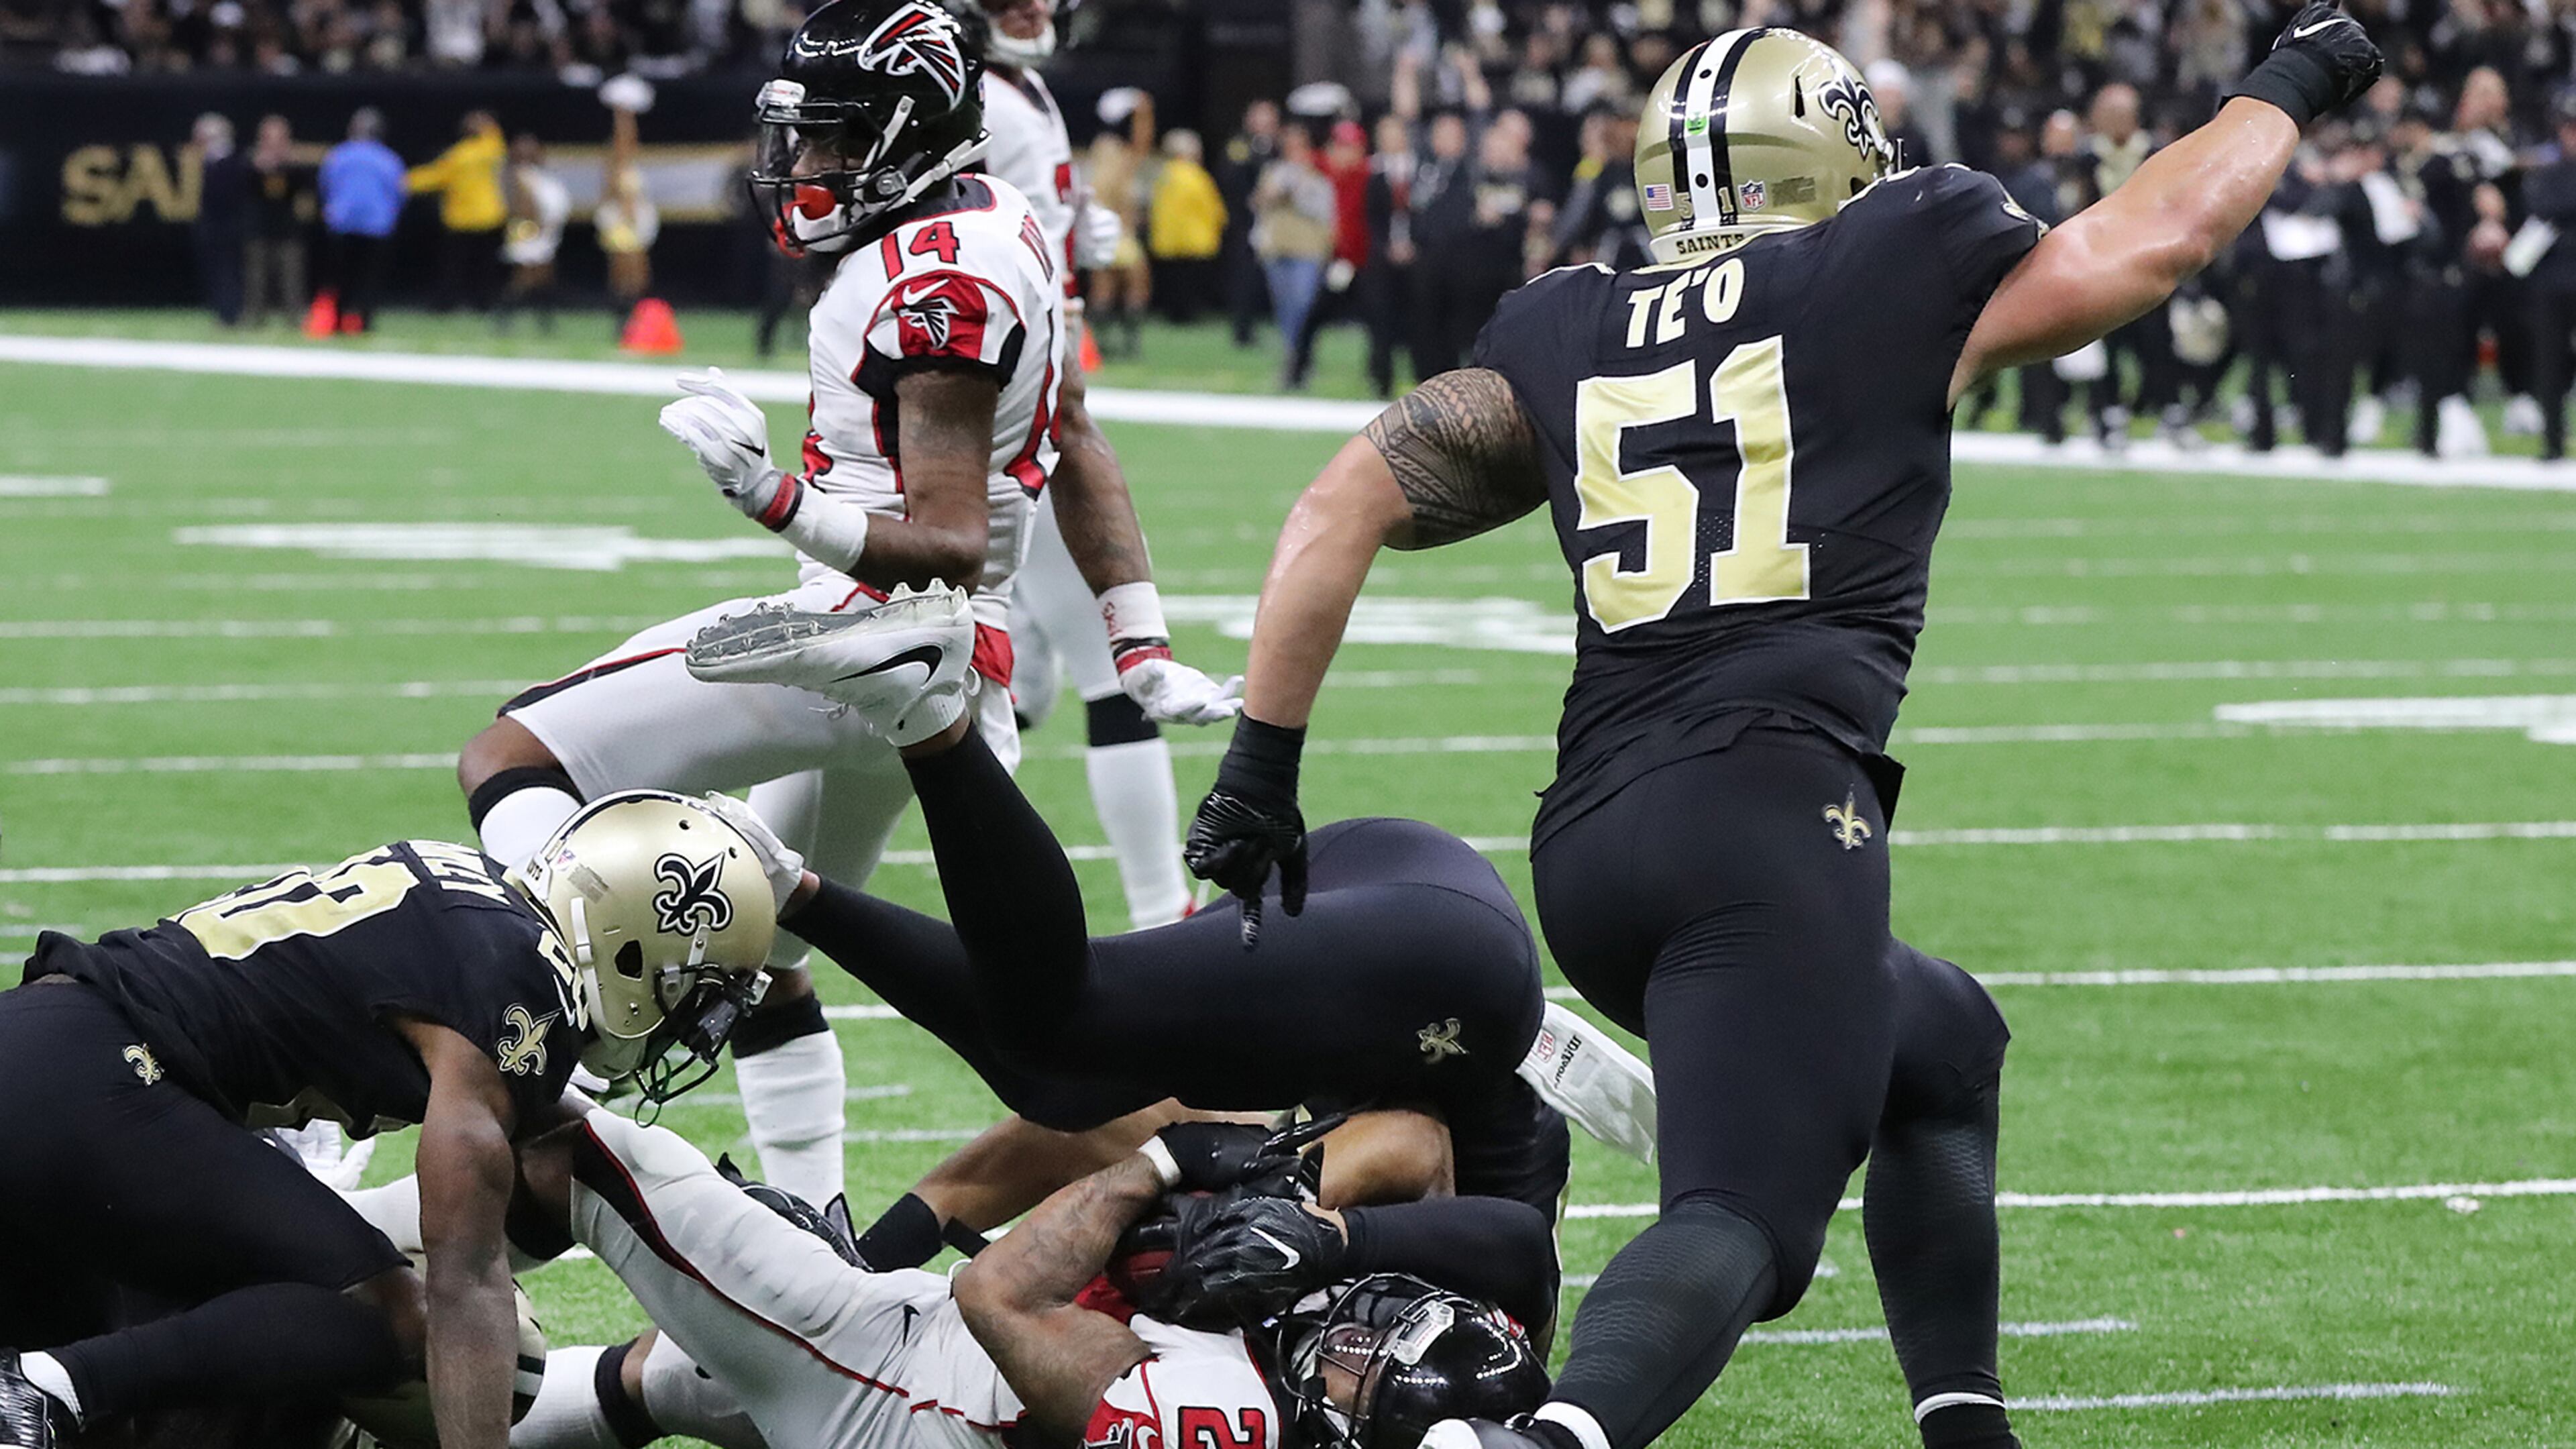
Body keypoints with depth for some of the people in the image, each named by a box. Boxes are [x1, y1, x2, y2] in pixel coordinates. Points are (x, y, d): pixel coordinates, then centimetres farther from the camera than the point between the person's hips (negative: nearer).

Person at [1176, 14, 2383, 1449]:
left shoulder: (1563, 337, 20)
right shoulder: (1890, 278, 8)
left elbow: (1343, 506, 14)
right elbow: (2155, 236, 16)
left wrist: (1263, 767, 17)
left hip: (1588, 845, 6)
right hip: (1771, 810, -6)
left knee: (1934, 1057, 28)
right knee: (1740, 1217, -16)